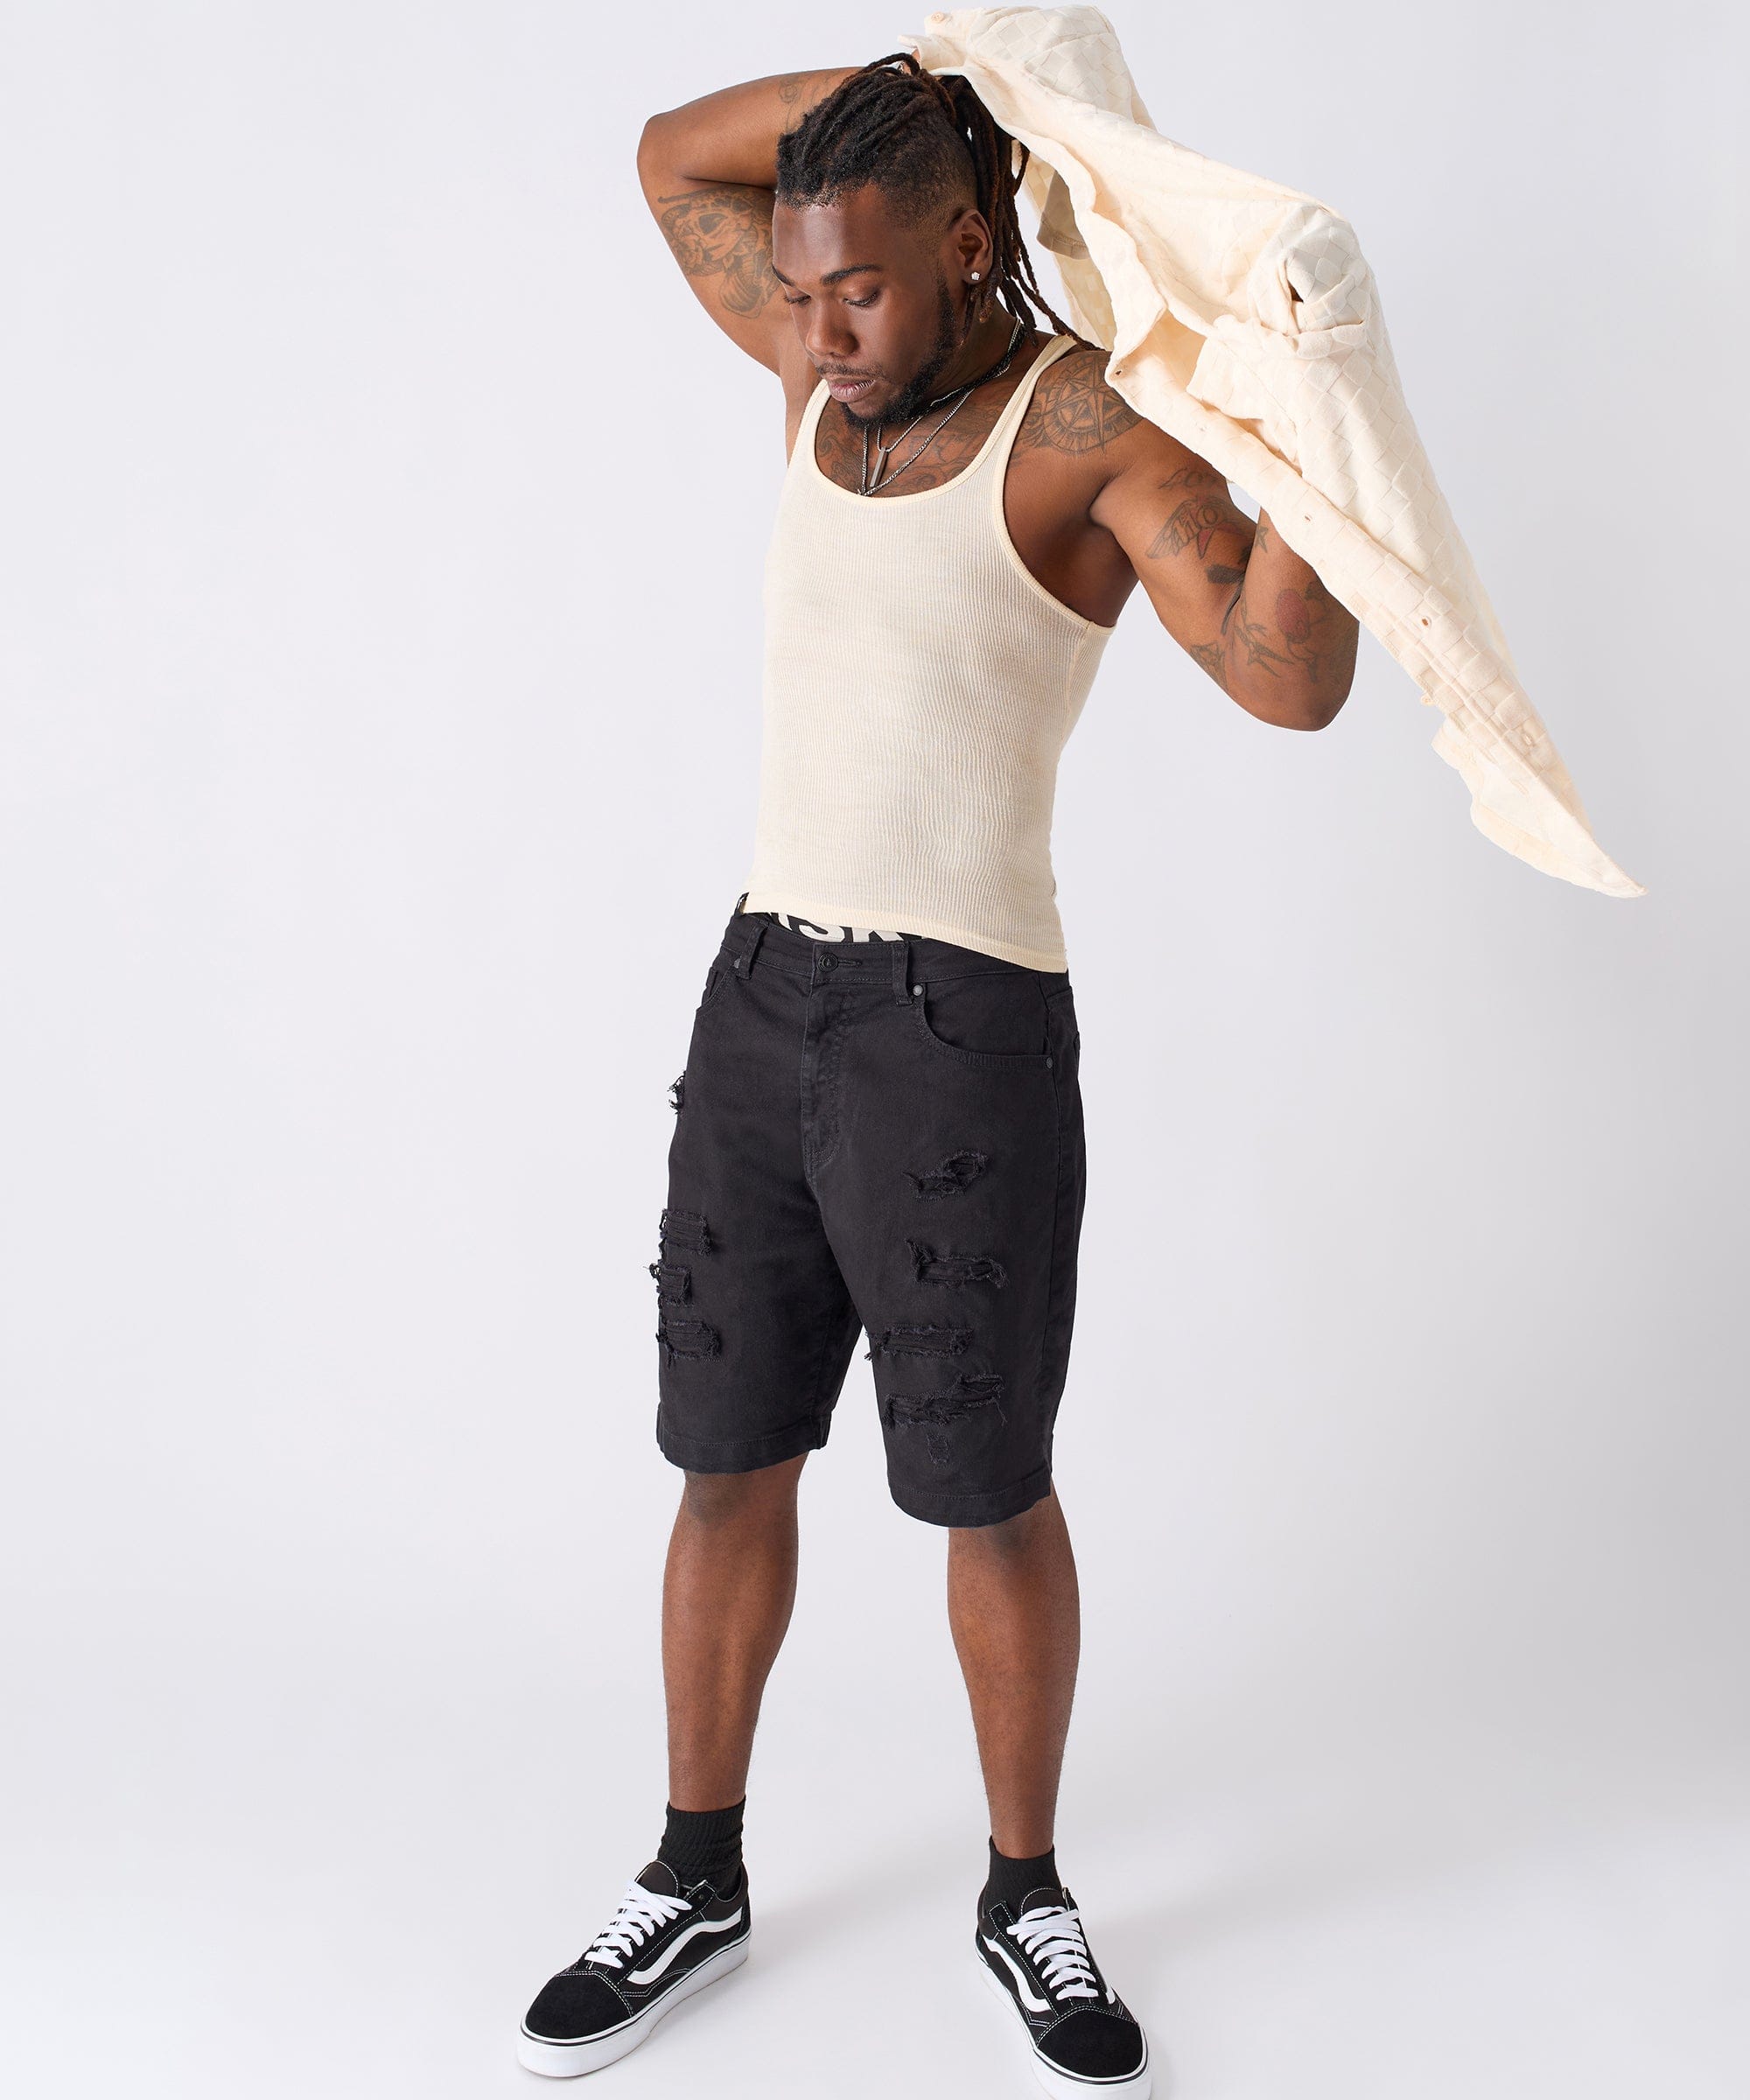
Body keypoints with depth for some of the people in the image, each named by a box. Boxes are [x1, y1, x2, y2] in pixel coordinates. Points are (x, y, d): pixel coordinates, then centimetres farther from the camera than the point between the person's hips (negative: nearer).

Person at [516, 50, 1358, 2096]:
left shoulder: (1091, 420, -10)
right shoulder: (838, 375, 11)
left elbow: (1292, 679, -23)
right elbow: (674, 156, 22)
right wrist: (921, 73, 10)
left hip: (968, 1029, -6)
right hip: (760, 1000, 7)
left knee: (990, 1492, 6)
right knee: (729, 1461, 13)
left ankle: (1026, 1900, 29)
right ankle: (695, 1882, 30)